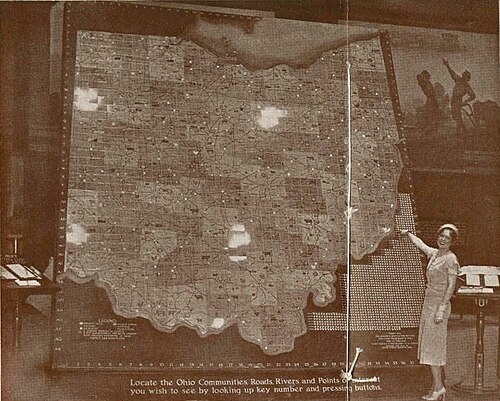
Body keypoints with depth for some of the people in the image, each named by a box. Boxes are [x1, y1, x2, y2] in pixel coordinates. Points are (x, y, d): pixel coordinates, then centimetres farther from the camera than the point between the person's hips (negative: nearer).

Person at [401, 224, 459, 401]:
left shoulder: (451, 259, -12)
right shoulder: (434, 253, 10)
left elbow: (451, 286, -16)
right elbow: (419, 243, 31)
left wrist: (441, 310, -21)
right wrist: (408, 234, 47)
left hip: (439, 305, -8)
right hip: (429, 303, 8)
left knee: (432, 346, -9)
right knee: (431, 346, 9)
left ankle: (439, 387, -5)